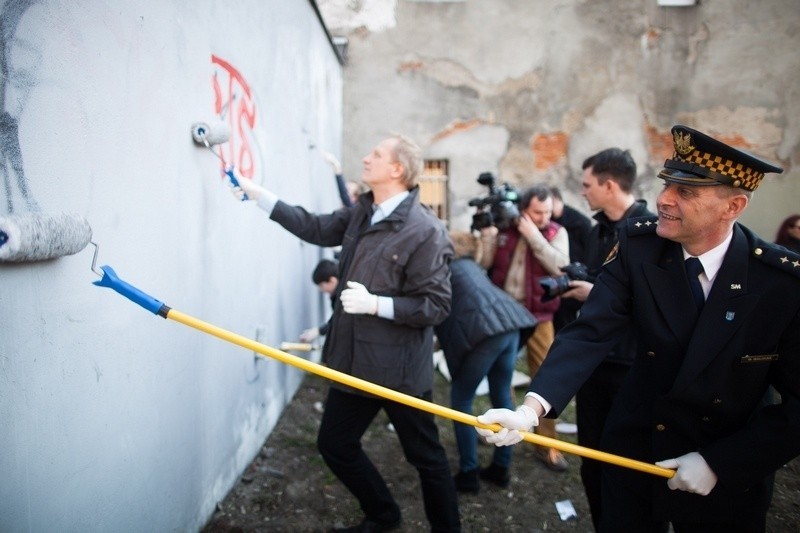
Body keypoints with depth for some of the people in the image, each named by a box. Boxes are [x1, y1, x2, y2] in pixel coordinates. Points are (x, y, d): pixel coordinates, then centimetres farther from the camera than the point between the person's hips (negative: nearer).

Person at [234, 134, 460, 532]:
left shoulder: (425, 231, -19)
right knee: (334, 443, 19)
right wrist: (258, 194, 15)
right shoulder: (362, 213, 5)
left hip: (398, 368, -8)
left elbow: (436, 306, -19)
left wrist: (375, 304, -28)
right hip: (354, 361, 8)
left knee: (425, 457, 9)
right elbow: (316, 228, 16)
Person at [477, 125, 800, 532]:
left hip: (730, 472, -1)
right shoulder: (638, 243, -14)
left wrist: (719, 464, -17)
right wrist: (531, 409, -34)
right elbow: (591, 331, -21)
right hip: (636, 453, 2)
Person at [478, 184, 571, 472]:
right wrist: (487, 234, -19)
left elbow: (560, 267, -19)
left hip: (537, 316, -1)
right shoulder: (502, 229, -2)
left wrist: (533, 235, -21)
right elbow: (482, 264, -7)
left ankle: (547, 444, 9)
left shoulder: (556, 233, -4)